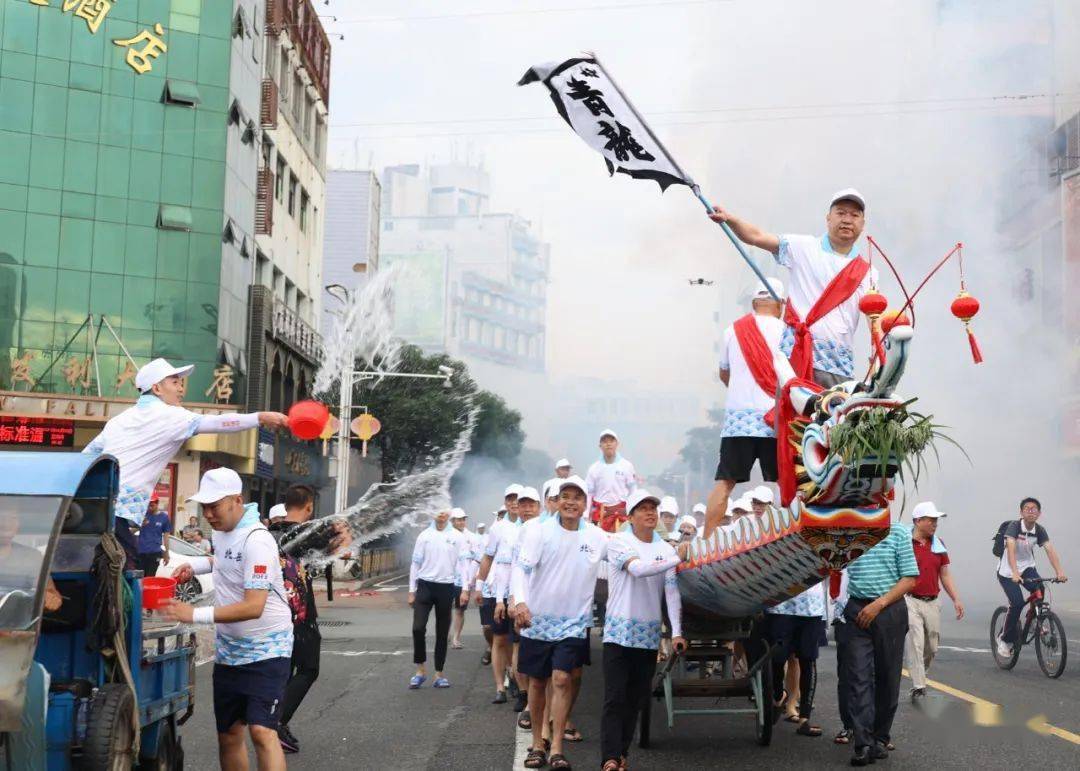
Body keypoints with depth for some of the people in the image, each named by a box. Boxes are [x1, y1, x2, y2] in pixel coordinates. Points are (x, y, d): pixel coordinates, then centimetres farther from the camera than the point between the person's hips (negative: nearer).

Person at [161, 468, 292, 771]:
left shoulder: (257, 541, -22)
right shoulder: (222, 531, 5)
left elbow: (253, 607, -29)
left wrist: (196, 615, -32)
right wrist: (196, 564, 8)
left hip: (266, 651, -9)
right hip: (229, 651, 9)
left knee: (262, 731, -20)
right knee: (228, 735, 12)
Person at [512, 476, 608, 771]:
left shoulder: (597, 536, 1)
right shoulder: (540, 531, -7)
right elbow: (521, 567, -13)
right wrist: (520, 601, -29)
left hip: (573, 622, 0)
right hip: (538, 619, 0)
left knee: (562, 680, -11)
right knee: (537, 682, 9)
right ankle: (537, 744, 24)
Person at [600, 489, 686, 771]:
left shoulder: (666, 549, 7)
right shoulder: (619, 542, -6)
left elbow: (672, 591, 0)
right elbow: (638, 568, -24)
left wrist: (676, 632, -10)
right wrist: (679, 558, -28)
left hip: (650, 635, 4)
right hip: (619, 631, -4)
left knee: (636, 699, 8)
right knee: (615, 698, -8)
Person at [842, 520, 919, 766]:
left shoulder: (898, 533, 0)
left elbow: (910, 579, -3)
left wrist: (879, 604, -11)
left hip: (890, 610, -1)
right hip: (857, 611, 1)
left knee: (887, 678, 7)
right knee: (858, 677, -6)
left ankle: (880, 738, 20)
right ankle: (863, 744, -8)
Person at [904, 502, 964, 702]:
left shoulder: (938, 544, 11)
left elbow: (945, 574, 16)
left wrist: (956, 599, 10)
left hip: (932, 603, 6)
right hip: (910, 601, -6)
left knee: (931, 648, 11)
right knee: (914, 644, -13)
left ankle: (920, 677, 33)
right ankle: (918, 687, -10)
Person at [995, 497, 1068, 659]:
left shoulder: (1040, 530, -8)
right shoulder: (1014, 526, -21)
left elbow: (1050, 550, -20)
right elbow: (1011, 549, -34)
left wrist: (1059, 571, -37)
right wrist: (1015, 573, -49)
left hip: (1027, 567, 4)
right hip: (1007, 571, -4)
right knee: (1017, 603, -19)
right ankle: (1005, 639, 1)